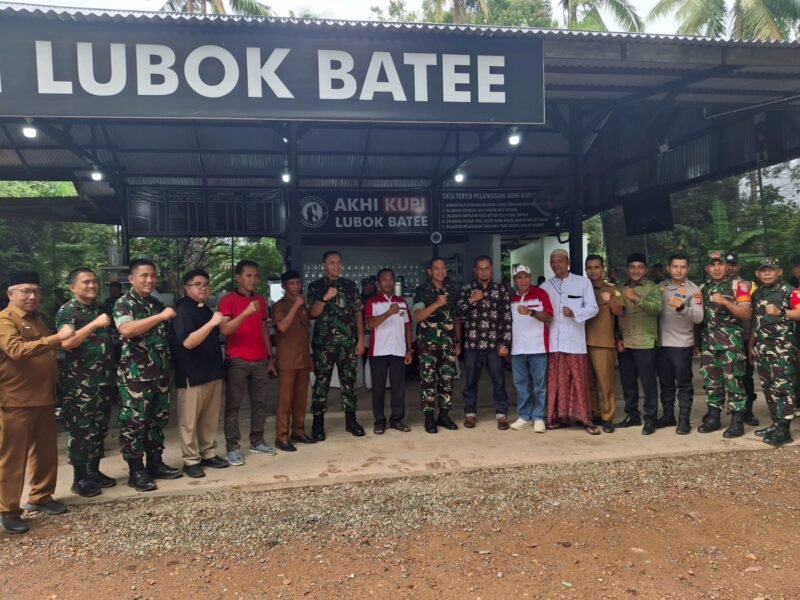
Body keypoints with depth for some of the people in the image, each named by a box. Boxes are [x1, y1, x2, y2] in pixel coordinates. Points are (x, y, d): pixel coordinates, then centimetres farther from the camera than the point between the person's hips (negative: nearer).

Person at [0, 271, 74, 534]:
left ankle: (40, 497, 28)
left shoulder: (36, 318, 16)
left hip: (43, 398, 8)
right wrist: (58, 338, -35)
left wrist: (53, 391, 22)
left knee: (45, 452, 14)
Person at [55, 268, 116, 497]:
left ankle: (94, 471, 25)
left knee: (99, 428, 13)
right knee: (80, 430, -1)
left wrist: (113, 372, 15)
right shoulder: (67, 311, -8)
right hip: (79, 383, -7)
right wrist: (94, 324, -29)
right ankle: (79, 479, 10)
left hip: (103, 380, 7)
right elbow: (67, 343, -24)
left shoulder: (100, 308, 13)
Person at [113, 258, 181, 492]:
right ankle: (136, 471, 9)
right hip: (134, 376, -7)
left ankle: (155, 463, 24)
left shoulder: (157, 304, 14)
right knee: (134, 422, 0)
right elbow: (126, 329, -27)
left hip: (159, 374, 7)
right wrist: (161, 316, -24)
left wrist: (168, 368, 16)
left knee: (158, 420, 12)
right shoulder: (123, 303, -7)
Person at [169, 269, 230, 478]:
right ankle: (191, 460, 8)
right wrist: (212, 323, -27)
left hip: (212, 371, 8)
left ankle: (208, 454, 23)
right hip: (192, 374, -8)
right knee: (190, 420, 0)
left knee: (210, 418, 13)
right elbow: (188, 342, -25)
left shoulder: (205, 309, 16)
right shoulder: (182, 310, -11)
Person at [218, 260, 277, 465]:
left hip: (260, 360, 6)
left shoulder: (260, 300, 13)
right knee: (233, 404, -1)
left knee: (260, 402, 9)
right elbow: (224, 329, -18)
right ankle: (232, 447, 5)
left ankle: (257, 441, 20)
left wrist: (270, 358, 15)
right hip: (237, 361, -6)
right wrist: (246, 312, -29)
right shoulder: (227, 300, -5)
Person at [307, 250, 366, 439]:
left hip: (348, 342, 3)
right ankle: (318, 423, 8)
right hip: (324, 342, -2)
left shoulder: (350, 285, 9)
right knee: (321, 382, 1)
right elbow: (313, 313, -6)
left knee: (349, 381, 7)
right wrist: (325, 298, -22)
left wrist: (361, 339, 3)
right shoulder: (315, 286, 2)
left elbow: (358, 313, 9)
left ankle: (351, 420, 17)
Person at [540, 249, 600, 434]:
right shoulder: (545, 286, 11)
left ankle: (585, 418, 6)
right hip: (553, 340, 3)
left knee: (579, 380, -1)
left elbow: (592, 308, -3)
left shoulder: (583, 282, 3)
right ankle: (559, 416, 15)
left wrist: (574, 313, -18)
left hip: (574, 340, -3)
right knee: (556, 381, 6)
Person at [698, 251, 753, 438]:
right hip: (708, 342, 5)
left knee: (733, 381, -4)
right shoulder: (702, 288, 13)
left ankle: (737, 421, 2)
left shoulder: (737, 285, -1)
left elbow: (747, 314, -8)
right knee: (711, 381, 9)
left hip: (731, 341, -5)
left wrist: (724, 302, -18)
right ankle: (713, 417, 18)